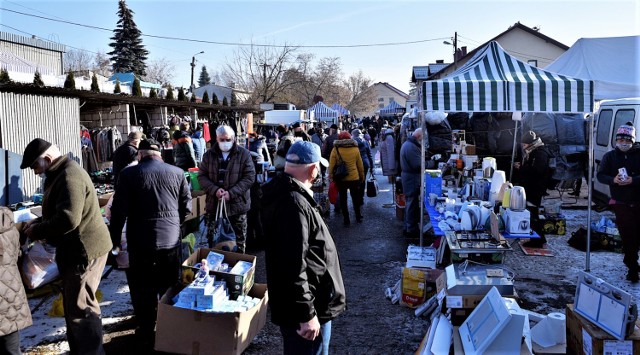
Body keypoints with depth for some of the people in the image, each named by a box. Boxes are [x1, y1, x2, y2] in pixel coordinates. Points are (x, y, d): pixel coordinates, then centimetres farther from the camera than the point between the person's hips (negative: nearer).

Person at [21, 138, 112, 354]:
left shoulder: (69, 176, -20)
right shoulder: (60, 174, 15)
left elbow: (68, 219, -29)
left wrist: (37, 231, -15)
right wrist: (38, 221, 10)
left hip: (85, 249, -11)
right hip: (75, 249, 11)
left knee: (80, 307, -6)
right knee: (73, 305, 19)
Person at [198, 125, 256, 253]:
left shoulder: (244, 154, -4)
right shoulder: (209, 155, 4)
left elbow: (250, 177, -8)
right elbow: (201, 176, 3)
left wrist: (231, 193, -17)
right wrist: (215, 190, -15)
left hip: (237, 205, -2)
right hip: (214, 204, 2)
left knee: (238, 241, 10)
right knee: (212, 239, 15)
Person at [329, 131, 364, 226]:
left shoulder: (335, 149, -8)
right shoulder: (355, 149, -1)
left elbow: (331, 165, -8)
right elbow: (360, 164, 4)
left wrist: (331, 176, 2)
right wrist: (362, 176, 15)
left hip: (341, 179, -2)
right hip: (354, 178, 2)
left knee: (343, 199, 9)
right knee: (356, 198, 16)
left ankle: (346, 220, 12)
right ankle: (358, 217, 26)